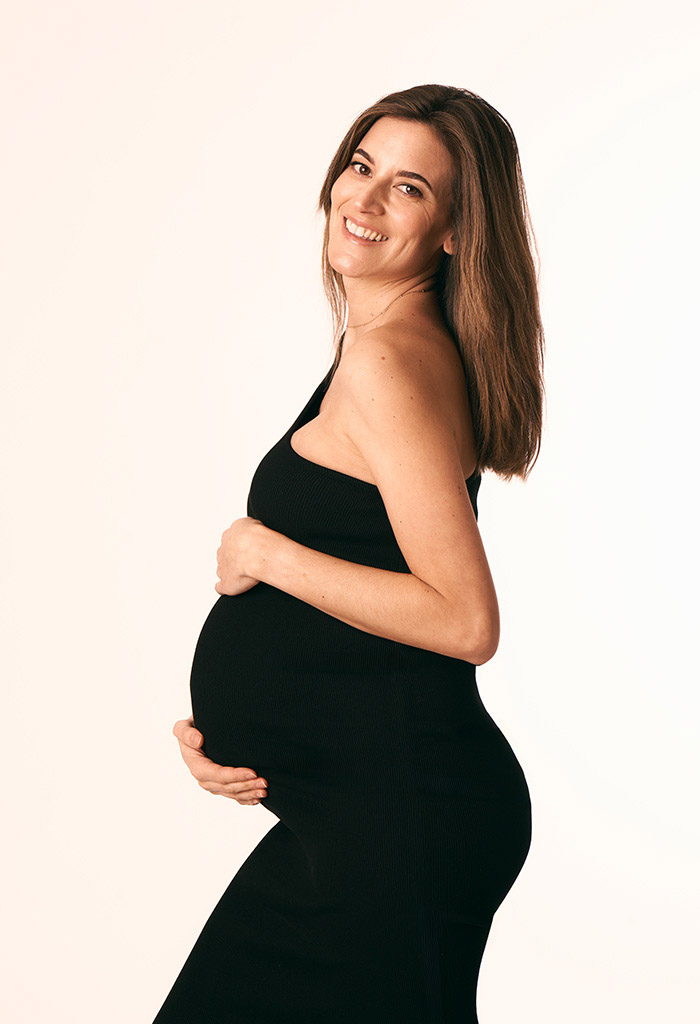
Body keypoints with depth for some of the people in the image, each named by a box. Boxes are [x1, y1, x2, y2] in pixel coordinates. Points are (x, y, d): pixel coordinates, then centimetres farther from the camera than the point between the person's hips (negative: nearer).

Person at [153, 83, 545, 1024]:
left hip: (400, 817, -9)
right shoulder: (409, 349, 12)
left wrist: (265, 552, -14)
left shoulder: (387, 363, -18)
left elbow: (467, 623, -24)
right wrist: (220, 724, 5)